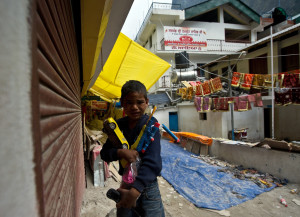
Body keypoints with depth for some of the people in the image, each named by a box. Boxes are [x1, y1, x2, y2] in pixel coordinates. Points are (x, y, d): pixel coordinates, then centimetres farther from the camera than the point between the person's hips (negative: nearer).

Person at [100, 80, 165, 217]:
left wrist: (135, 191, -35)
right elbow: (104, 153, -1)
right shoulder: (119, 125, -4)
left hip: (147, 186, -3)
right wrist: (120, 152, -22)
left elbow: (152, 162, -27)